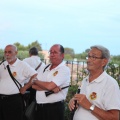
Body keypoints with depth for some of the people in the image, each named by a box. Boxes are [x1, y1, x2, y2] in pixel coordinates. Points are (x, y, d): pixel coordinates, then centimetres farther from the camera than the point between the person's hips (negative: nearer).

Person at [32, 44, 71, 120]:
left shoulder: (64, 69, -10)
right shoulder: (45, 68, 9)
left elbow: (49, 86, -20)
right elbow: (33, 85, 1)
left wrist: (35, 81, -1)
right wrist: (51, 88, -14)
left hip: (54, 108, -6)